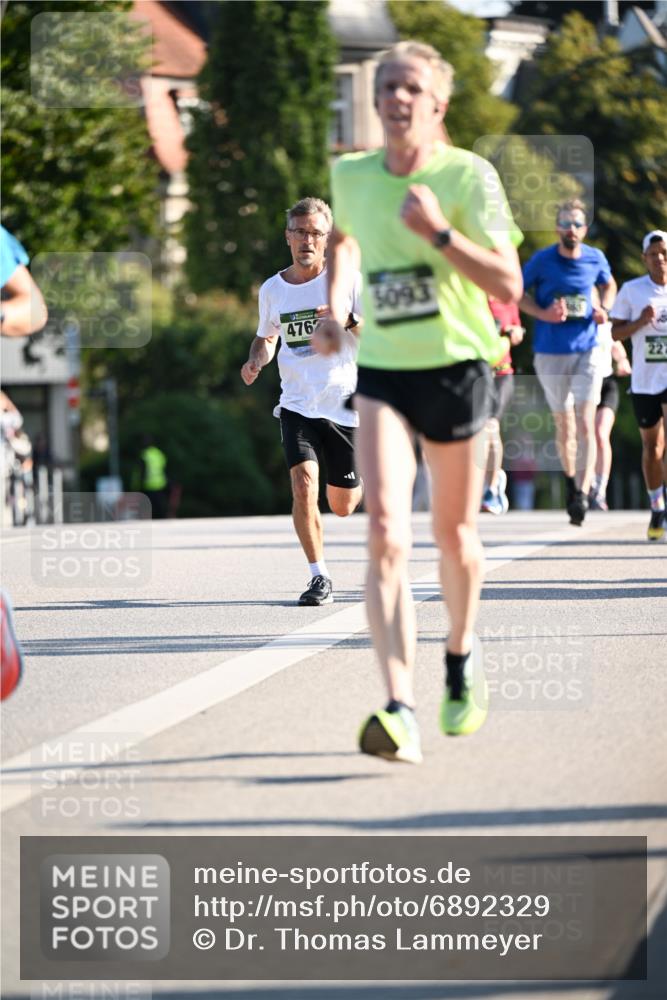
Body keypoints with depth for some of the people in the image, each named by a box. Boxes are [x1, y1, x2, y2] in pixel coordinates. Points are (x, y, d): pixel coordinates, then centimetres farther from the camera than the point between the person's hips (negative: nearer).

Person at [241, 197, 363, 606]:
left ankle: (369, 490, 48)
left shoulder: (348, 279, -5)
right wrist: (256, 361, 0)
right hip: (297, 404, 1)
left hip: (345, 405, -1)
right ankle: (320, 576, -11)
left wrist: (348, 320, -25)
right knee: (303, 483, -21)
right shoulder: (273, 289, 4)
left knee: (343, 506, 9)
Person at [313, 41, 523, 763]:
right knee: (385, 537, -17)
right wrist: (333, 312, 17)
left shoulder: (468, 176, -9)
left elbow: (509, 284, -15)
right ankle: (400, 711, -24)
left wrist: (440, 232, -25)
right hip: (381, 374, 2)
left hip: (457, 367, -2)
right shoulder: (352, 175, 3)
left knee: (453, 537, 12)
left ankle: (461, 654, 43)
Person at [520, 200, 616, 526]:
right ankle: (570, 479, 32)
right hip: (551, 354, 0)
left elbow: (609, 284, 22)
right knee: (564, 424, 9)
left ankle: (582, 492, -20)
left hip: (587, 351, 0)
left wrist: (604, 308, 1)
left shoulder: (595, 259, 2)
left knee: (585, 423, -13)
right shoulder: (542, 260, -5)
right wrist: (542, 313, -13)